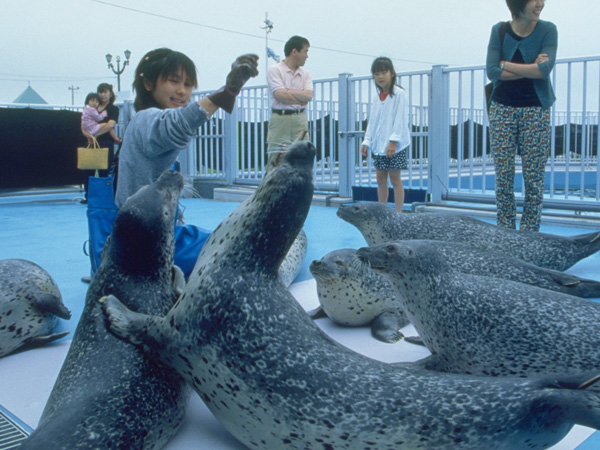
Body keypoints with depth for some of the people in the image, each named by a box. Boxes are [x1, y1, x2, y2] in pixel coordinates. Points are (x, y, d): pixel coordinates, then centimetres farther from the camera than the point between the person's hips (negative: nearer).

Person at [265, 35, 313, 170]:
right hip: (280, 119, -5)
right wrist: (301, 99, -2)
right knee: (276, 161, -8)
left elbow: (309, 95, -1)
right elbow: (280, 95, -12)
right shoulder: (275, 70, 0)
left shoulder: (305, 74, 15)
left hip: (300, 119, 5)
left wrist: (288, 92, -6)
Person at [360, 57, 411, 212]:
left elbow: (401, 120, -13)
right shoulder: (376, 97, 12)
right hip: (378, 145, 6)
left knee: (395, 179, -3)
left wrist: (393, 141, -20)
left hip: (396, 146, -6)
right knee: (380, 179, 8)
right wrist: (366, 141, 5)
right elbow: (371, 122, 14)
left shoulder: (399, 94, -7)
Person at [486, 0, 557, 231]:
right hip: (502, 108, 1)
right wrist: (530, 70, -12)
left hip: (535, 110, -1)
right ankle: (505, 233, 10)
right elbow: (491, 71, -7)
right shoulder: (499, 30, 3)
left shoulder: (547, 30, 0)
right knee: (503, 175, 0)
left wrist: (506, 65, -10)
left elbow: (545, 68, -15)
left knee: (534, 176, -2)